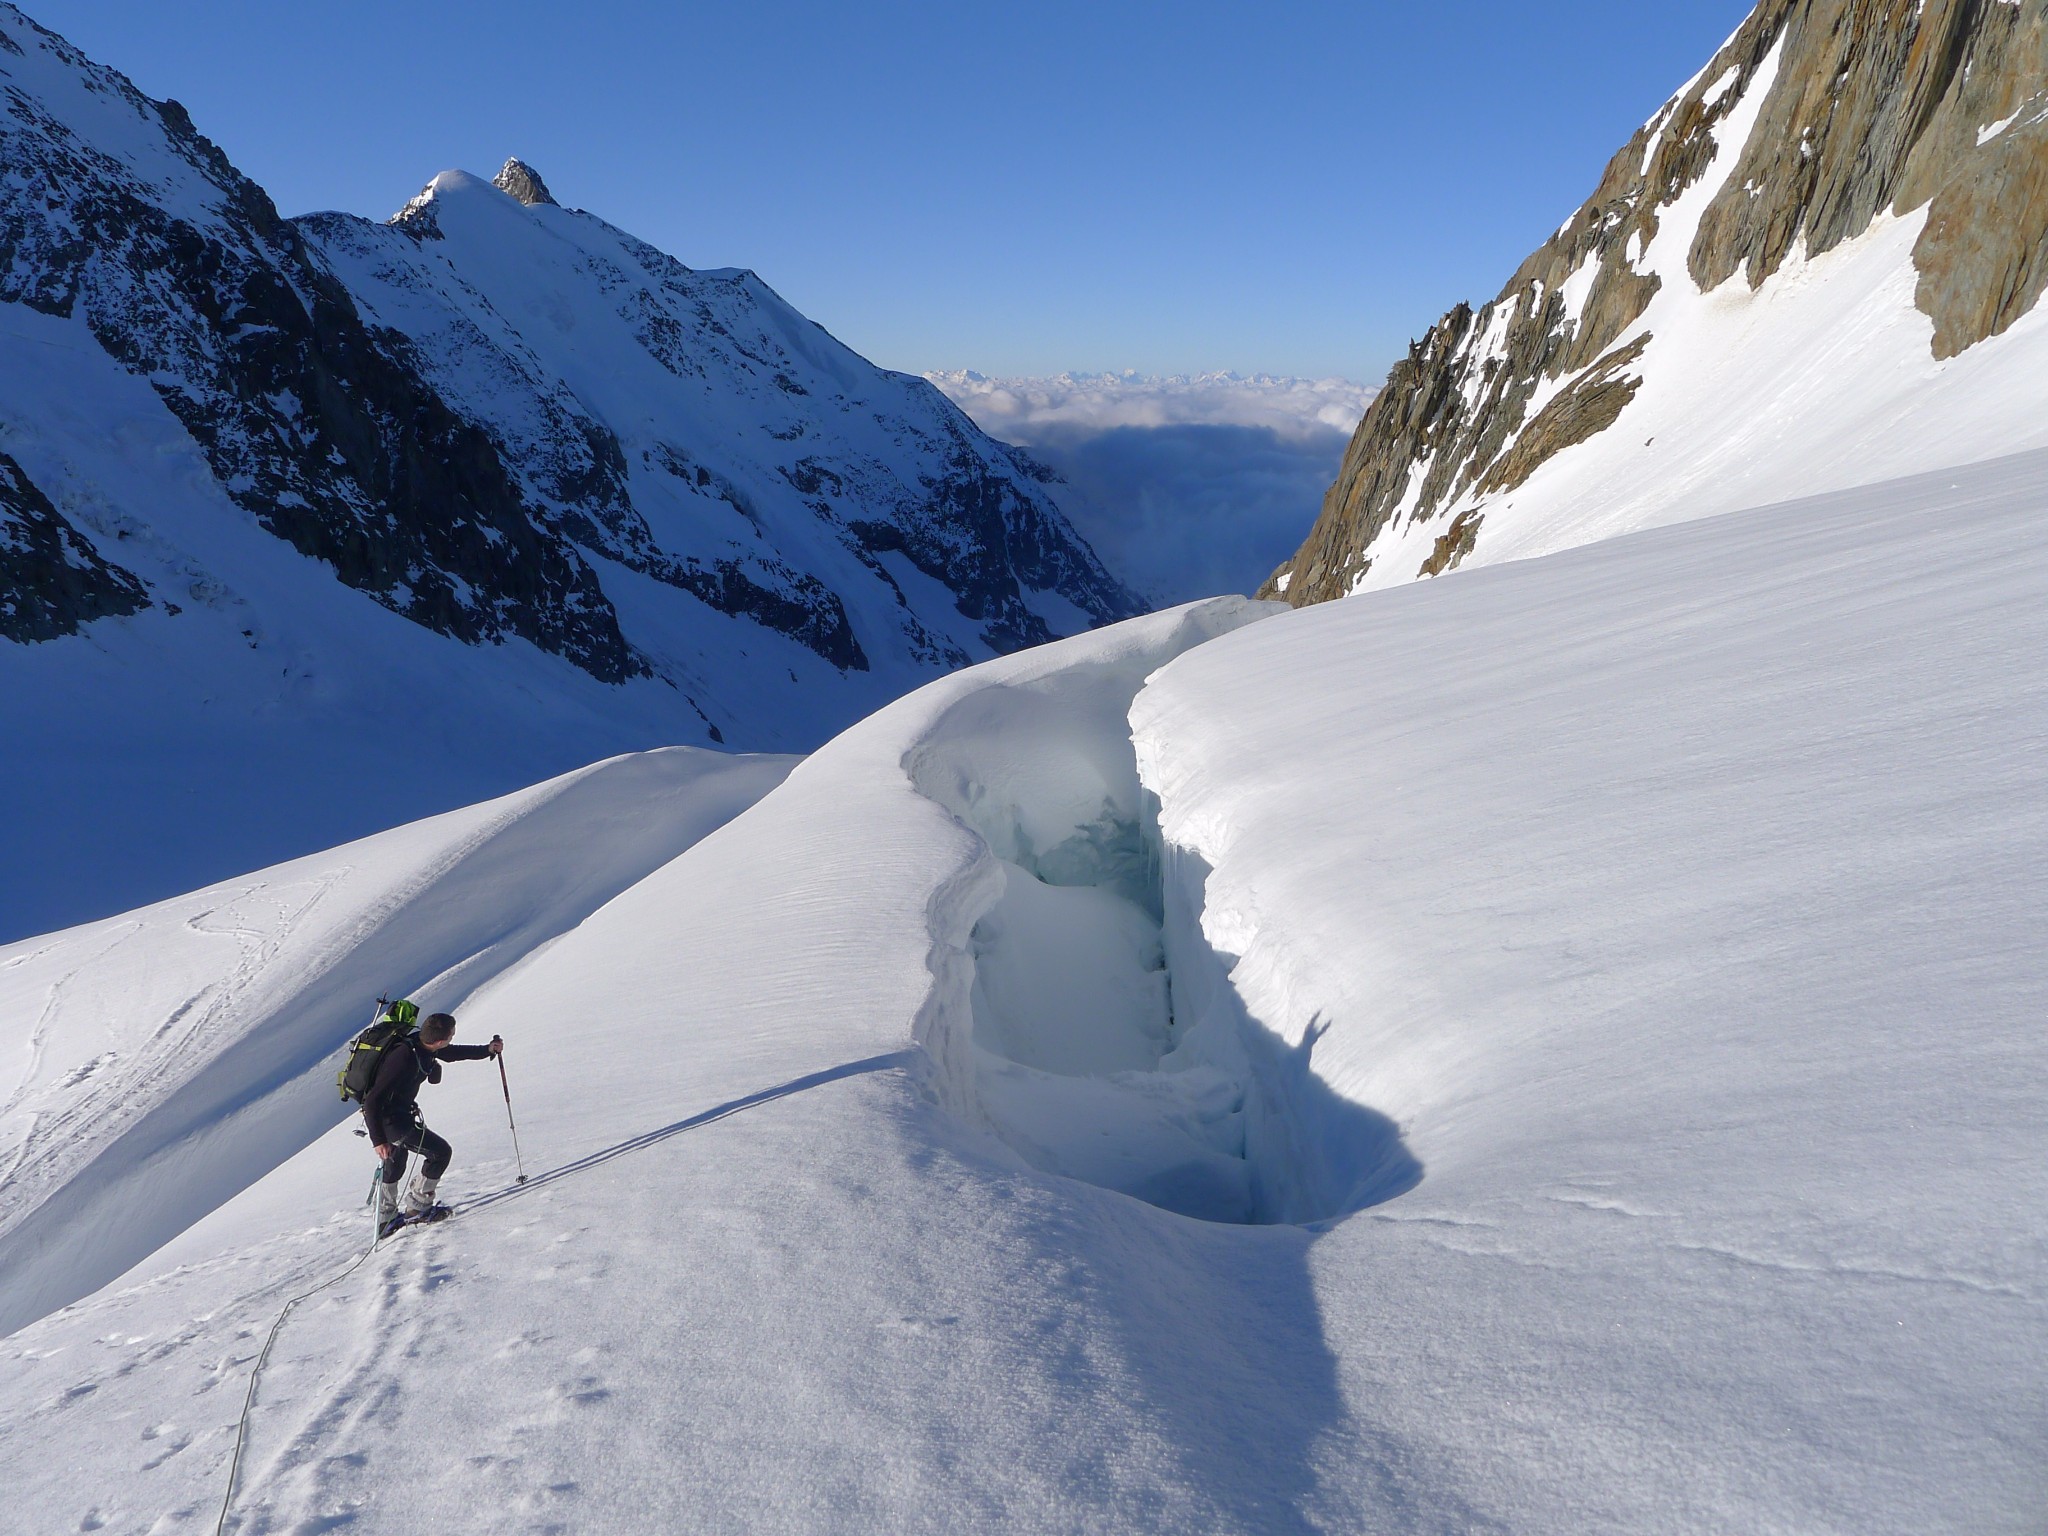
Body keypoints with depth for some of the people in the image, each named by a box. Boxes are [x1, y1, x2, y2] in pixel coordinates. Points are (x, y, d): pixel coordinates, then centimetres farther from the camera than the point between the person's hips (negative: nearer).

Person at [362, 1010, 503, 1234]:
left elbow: (452, 1053, 15)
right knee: (441, 1152, -5)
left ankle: (386, 1220, 45)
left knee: (394, 1167, 27)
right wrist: (378, 1140, -30)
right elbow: (372, 1100, -30)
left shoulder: (421, 1043, -9)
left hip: (399, 1114, 10)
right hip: (389, 1120, -10)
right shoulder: (403, 1058, -35)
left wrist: (487, 1050, 12)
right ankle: (418, 1207, 9)